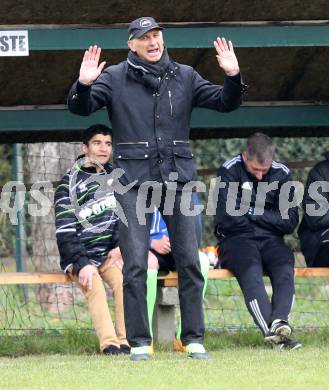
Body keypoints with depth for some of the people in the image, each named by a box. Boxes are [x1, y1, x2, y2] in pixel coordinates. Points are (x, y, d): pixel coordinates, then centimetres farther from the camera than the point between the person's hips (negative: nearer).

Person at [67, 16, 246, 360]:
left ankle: (194, 339, 5)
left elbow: (224, 102, 7)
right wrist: (83, 85, -26)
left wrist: (233, 77, -13)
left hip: (177, 177, 2)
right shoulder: (114, 78, 4)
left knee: (189, 261, 0)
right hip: (133, 181, -2)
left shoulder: (184, 77, 10)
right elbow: (80, 107, -5)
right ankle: (139, 342, -2)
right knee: (135, 264, -6)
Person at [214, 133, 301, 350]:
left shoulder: (281, 174, 9)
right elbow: (226, 220, -9)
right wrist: (268, 219, 1)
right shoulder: (230, 171, -1)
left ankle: (279, 322, -54)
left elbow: (290, 222, 4)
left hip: (270, 241, 3)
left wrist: (252, 213, -5)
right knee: (251, 271, -35)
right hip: (236, 240, -3)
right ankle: (273, 332, -53)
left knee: (285, 268, -31)